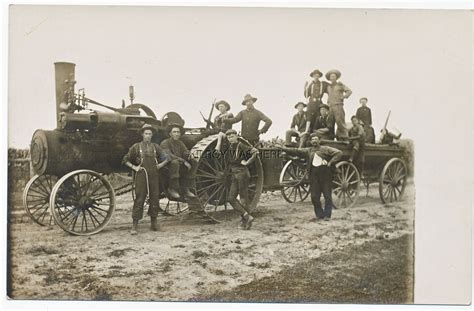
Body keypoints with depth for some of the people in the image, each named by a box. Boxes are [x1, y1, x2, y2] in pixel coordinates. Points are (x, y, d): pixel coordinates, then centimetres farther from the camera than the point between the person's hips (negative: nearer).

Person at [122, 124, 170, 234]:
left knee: (155, 199, 5)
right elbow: (125, 160, 11)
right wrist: (134, 167, 0)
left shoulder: (155, 147, 12)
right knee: (139, 199, -7)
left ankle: (154, 223, 18)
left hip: (154, 176, 3)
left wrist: (161, 164, 5)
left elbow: (167, 158, 20)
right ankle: (134, 226, -5)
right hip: (141, 176, -3)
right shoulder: (136, 147, 6)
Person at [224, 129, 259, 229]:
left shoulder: (240, 145, -12)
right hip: (234, 175, 8)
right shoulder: (230, 147, 9)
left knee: (244, 198, 0)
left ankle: (245, 221, 9)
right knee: (231, 198, 3)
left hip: (242, 173, -8)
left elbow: (255, 151, -21)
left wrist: (247, 162, -18)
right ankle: (247, 216, 2)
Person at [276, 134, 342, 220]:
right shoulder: (308, 151, 14)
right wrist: (283, 148, 5)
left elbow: (339, 153, -4)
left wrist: (330, 162, -11)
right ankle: (319, 214, 16)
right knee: (314, 197, 3)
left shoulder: (326, 149, 2)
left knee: (327, 196, 0)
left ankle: (327, 215, 10)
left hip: (326, 175, -3)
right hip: (314, 176, 4)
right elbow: (295, 151, 12)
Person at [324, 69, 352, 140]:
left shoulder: (340, 84, 9)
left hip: (338, 106, -4)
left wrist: (343, 97, -6)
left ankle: (344, 137, -13)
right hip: (330, 107, 4)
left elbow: (349, 91, 4)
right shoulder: (328, 87, 21)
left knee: (340, 121, -13)